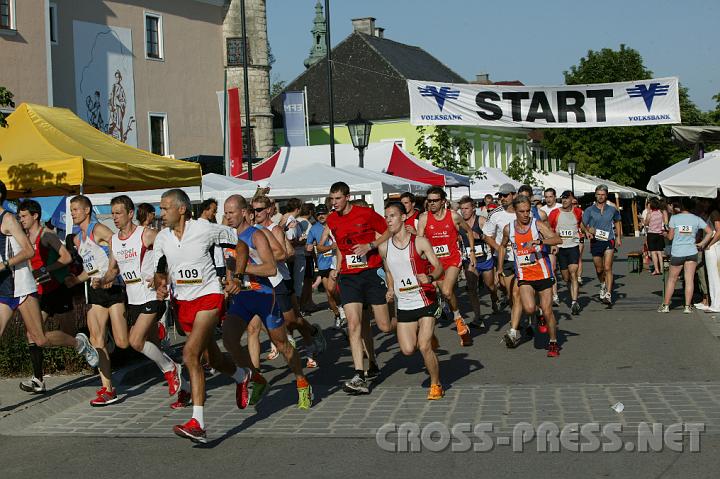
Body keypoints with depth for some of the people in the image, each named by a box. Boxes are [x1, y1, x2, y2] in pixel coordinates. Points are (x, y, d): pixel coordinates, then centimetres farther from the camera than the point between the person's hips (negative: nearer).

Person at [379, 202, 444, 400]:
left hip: (425, 301, -4)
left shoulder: (420, 242, -8)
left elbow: (438, 267, -8)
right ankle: (428, 337, 32)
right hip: (404, 304, 4)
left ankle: (436, 385, 8)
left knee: (424, 347, -13)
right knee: (407, 350, -2)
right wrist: (390, 289, 6)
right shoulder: (384, 247, 4)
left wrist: (429, 277, -28)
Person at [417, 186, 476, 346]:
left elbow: (469, 231, 12)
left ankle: (457, 317, 0)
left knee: (447, 291, -25)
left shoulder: (453, 216, -5)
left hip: (453, 259, -3)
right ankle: (462, 327, 29)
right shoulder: (424, 218, -4)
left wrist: (472, 252, 11)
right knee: (450, 293, 12)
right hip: (435, 261, 3)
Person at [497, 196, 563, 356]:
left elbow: (558, 240, -22)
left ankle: (553, 343, 18)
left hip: (543, 274, -2)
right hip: (524, 276, 2)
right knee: (529, 309, -19)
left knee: (547, 311, -1)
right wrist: (500, 268, 19)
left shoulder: (538, 225, -9)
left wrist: (539, 241, -37)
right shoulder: (508, 229, 2)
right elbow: (502, 246, 21)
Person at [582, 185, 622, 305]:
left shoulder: (612, 210, 7)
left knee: (607, 268, -14)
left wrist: (618, 237, 21)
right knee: (599, 270, 12)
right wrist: (587, 231, -25)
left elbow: (617, 222, 25)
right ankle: (603, 285, 42)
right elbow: (583, 224, -3)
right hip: (595, 242, 1)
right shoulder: (589, 210, 2)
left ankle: (608, 294, -16)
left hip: (609, 241, -1)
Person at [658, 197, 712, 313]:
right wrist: (702, 243, 5)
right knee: (689, 280, 4)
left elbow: (670, 237, -3)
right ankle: (687, 306, 3)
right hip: (691, 252, 1)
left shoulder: (674, 218, -6)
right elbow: (710, 232, -2)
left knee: (672, 279, 10)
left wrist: (665, 233, 18)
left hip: (677, 253, -1)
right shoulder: (697, 219, 0)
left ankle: (665, 305, 14)